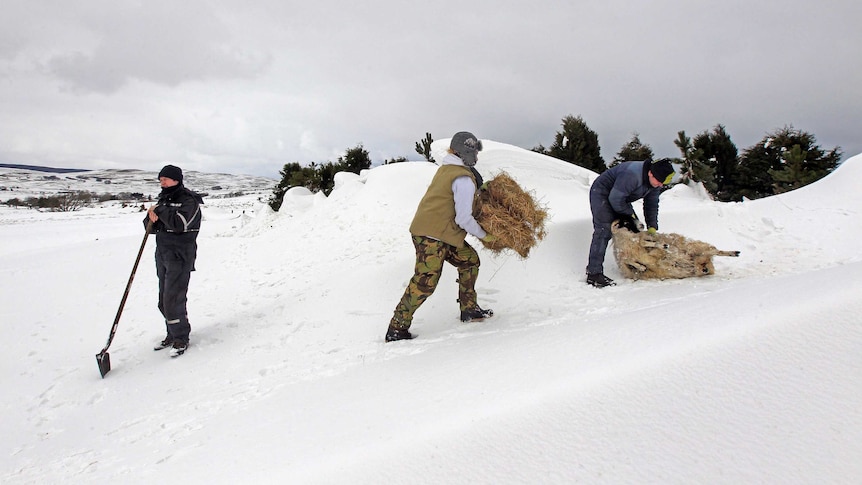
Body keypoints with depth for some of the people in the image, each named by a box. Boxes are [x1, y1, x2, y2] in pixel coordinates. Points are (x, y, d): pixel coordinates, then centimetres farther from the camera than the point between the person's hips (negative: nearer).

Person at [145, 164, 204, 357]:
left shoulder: (189, 200, -9)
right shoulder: (164, 199, 14)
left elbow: (179, 223, -25)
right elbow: (152, 228, 13)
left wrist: (160, 210, -15)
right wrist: (151, 218, -8)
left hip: (180, 256, -8)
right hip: (162, 255, 8)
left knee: (173, 299, -10)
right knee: (164, 301, 12)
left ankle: (181, 338, 3)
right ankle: (173, 334, 26)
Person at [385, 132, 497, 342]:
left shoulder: (447, 168, 14)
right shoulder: (464, 179, -15)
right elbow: (464, 219, -17)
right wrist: (484, 235, -3)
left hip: (444, 233, 11)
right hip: (431, 235, -11)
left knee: (470, 260, 17)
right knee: (426, 282, -13)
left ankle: (469, 309, 25)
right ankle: (396, 329, -5)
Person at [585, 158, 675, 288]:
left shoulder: (655, 181, -6)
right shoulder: (631, 175, -36)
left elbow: (651, 205, 6)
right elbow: (615, 199, -30)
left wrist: (652, 228, -1)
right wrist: (630, 215, -15)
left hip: (620, 198, 10)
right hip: (601, 193, -9)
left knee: (634, 229, 3)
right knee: (604, 231, -21)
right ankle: (593, 274, -24)